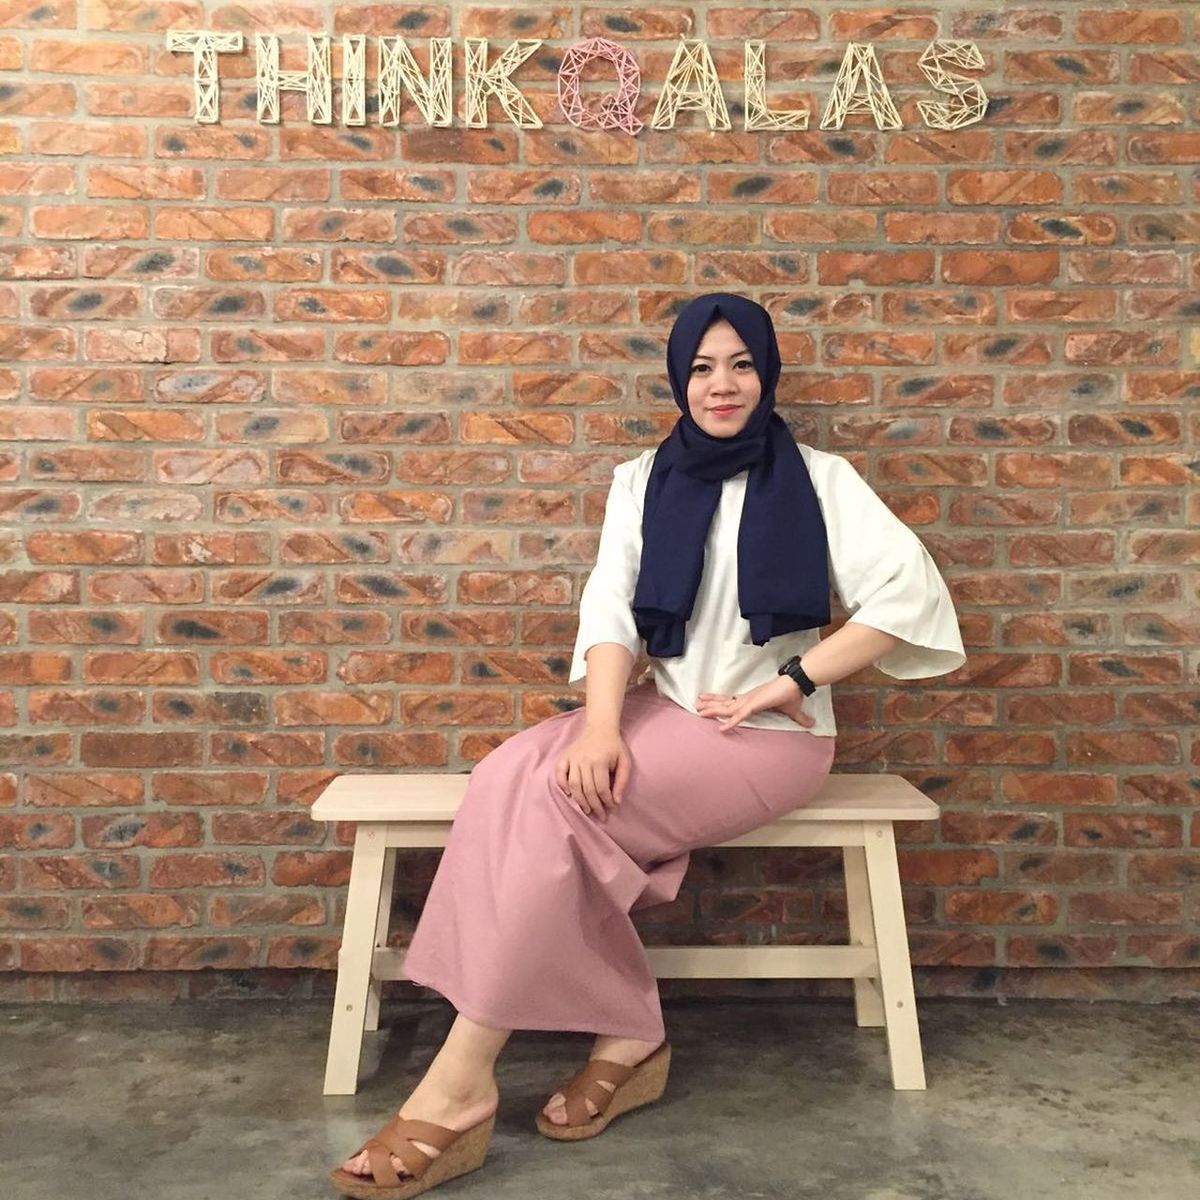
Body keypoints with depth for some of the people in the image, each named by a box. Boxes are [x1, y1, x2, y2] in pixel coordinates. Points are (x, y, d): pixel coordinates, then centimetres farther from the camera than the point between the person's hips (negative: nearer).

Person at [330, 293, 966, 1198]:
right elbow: (610, 608, -2)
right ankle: (629, 1039, -18)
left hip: (771, 736, -4)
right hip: (664, 714, 4)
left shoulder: (818, 479, 2)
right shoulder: (644, 481, 11)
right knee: (513, 773, -26)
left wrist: (787, 681, -16)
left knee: (551, 797, -27)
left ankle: (463, 1083, -20)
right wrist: (602, 725, -20)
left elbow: (909, 590, -10)